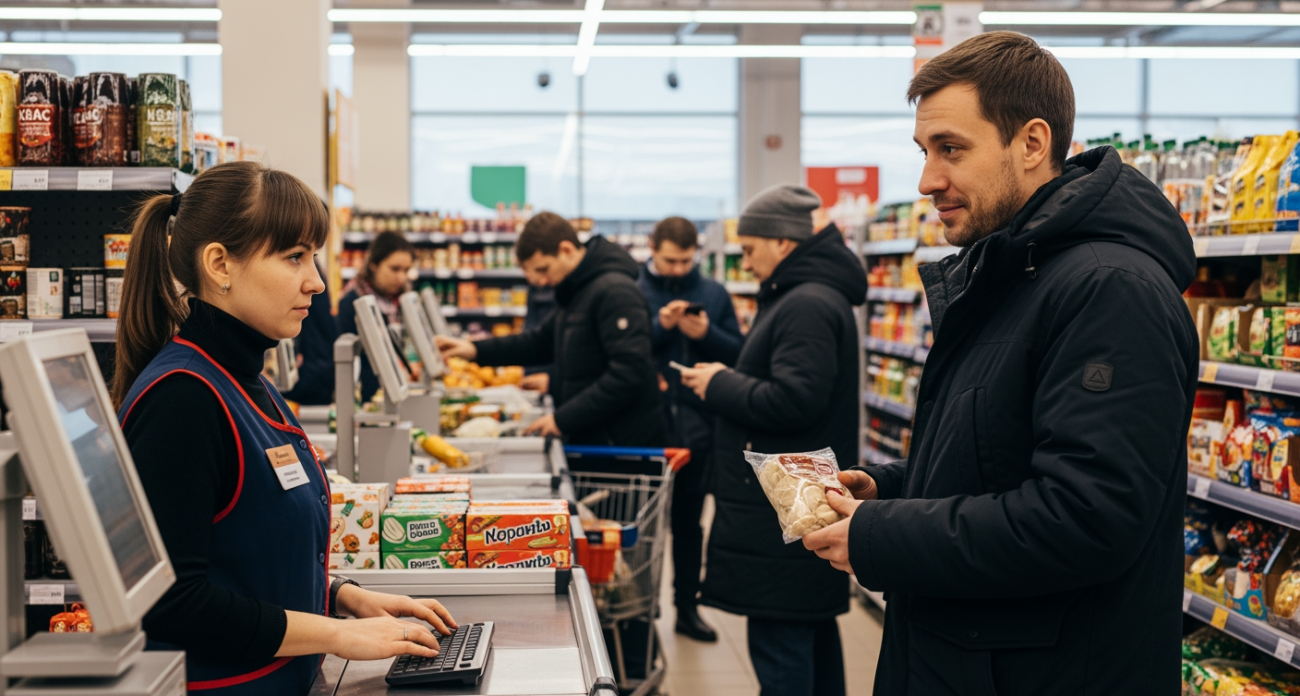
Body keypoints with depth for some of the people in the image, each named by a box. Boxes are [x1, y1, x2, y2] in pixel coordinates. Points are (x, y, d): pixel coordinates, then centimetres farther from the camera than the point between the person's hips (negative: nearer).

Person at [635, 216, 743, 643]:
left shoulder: (714, 294, 6)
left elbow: (738, 353, 3)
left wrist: (706, 333, -14)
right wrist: (659, 326, -19)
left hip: (697, 427, 2)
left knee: (689, 521, 13)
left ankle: (687, 607, 23)